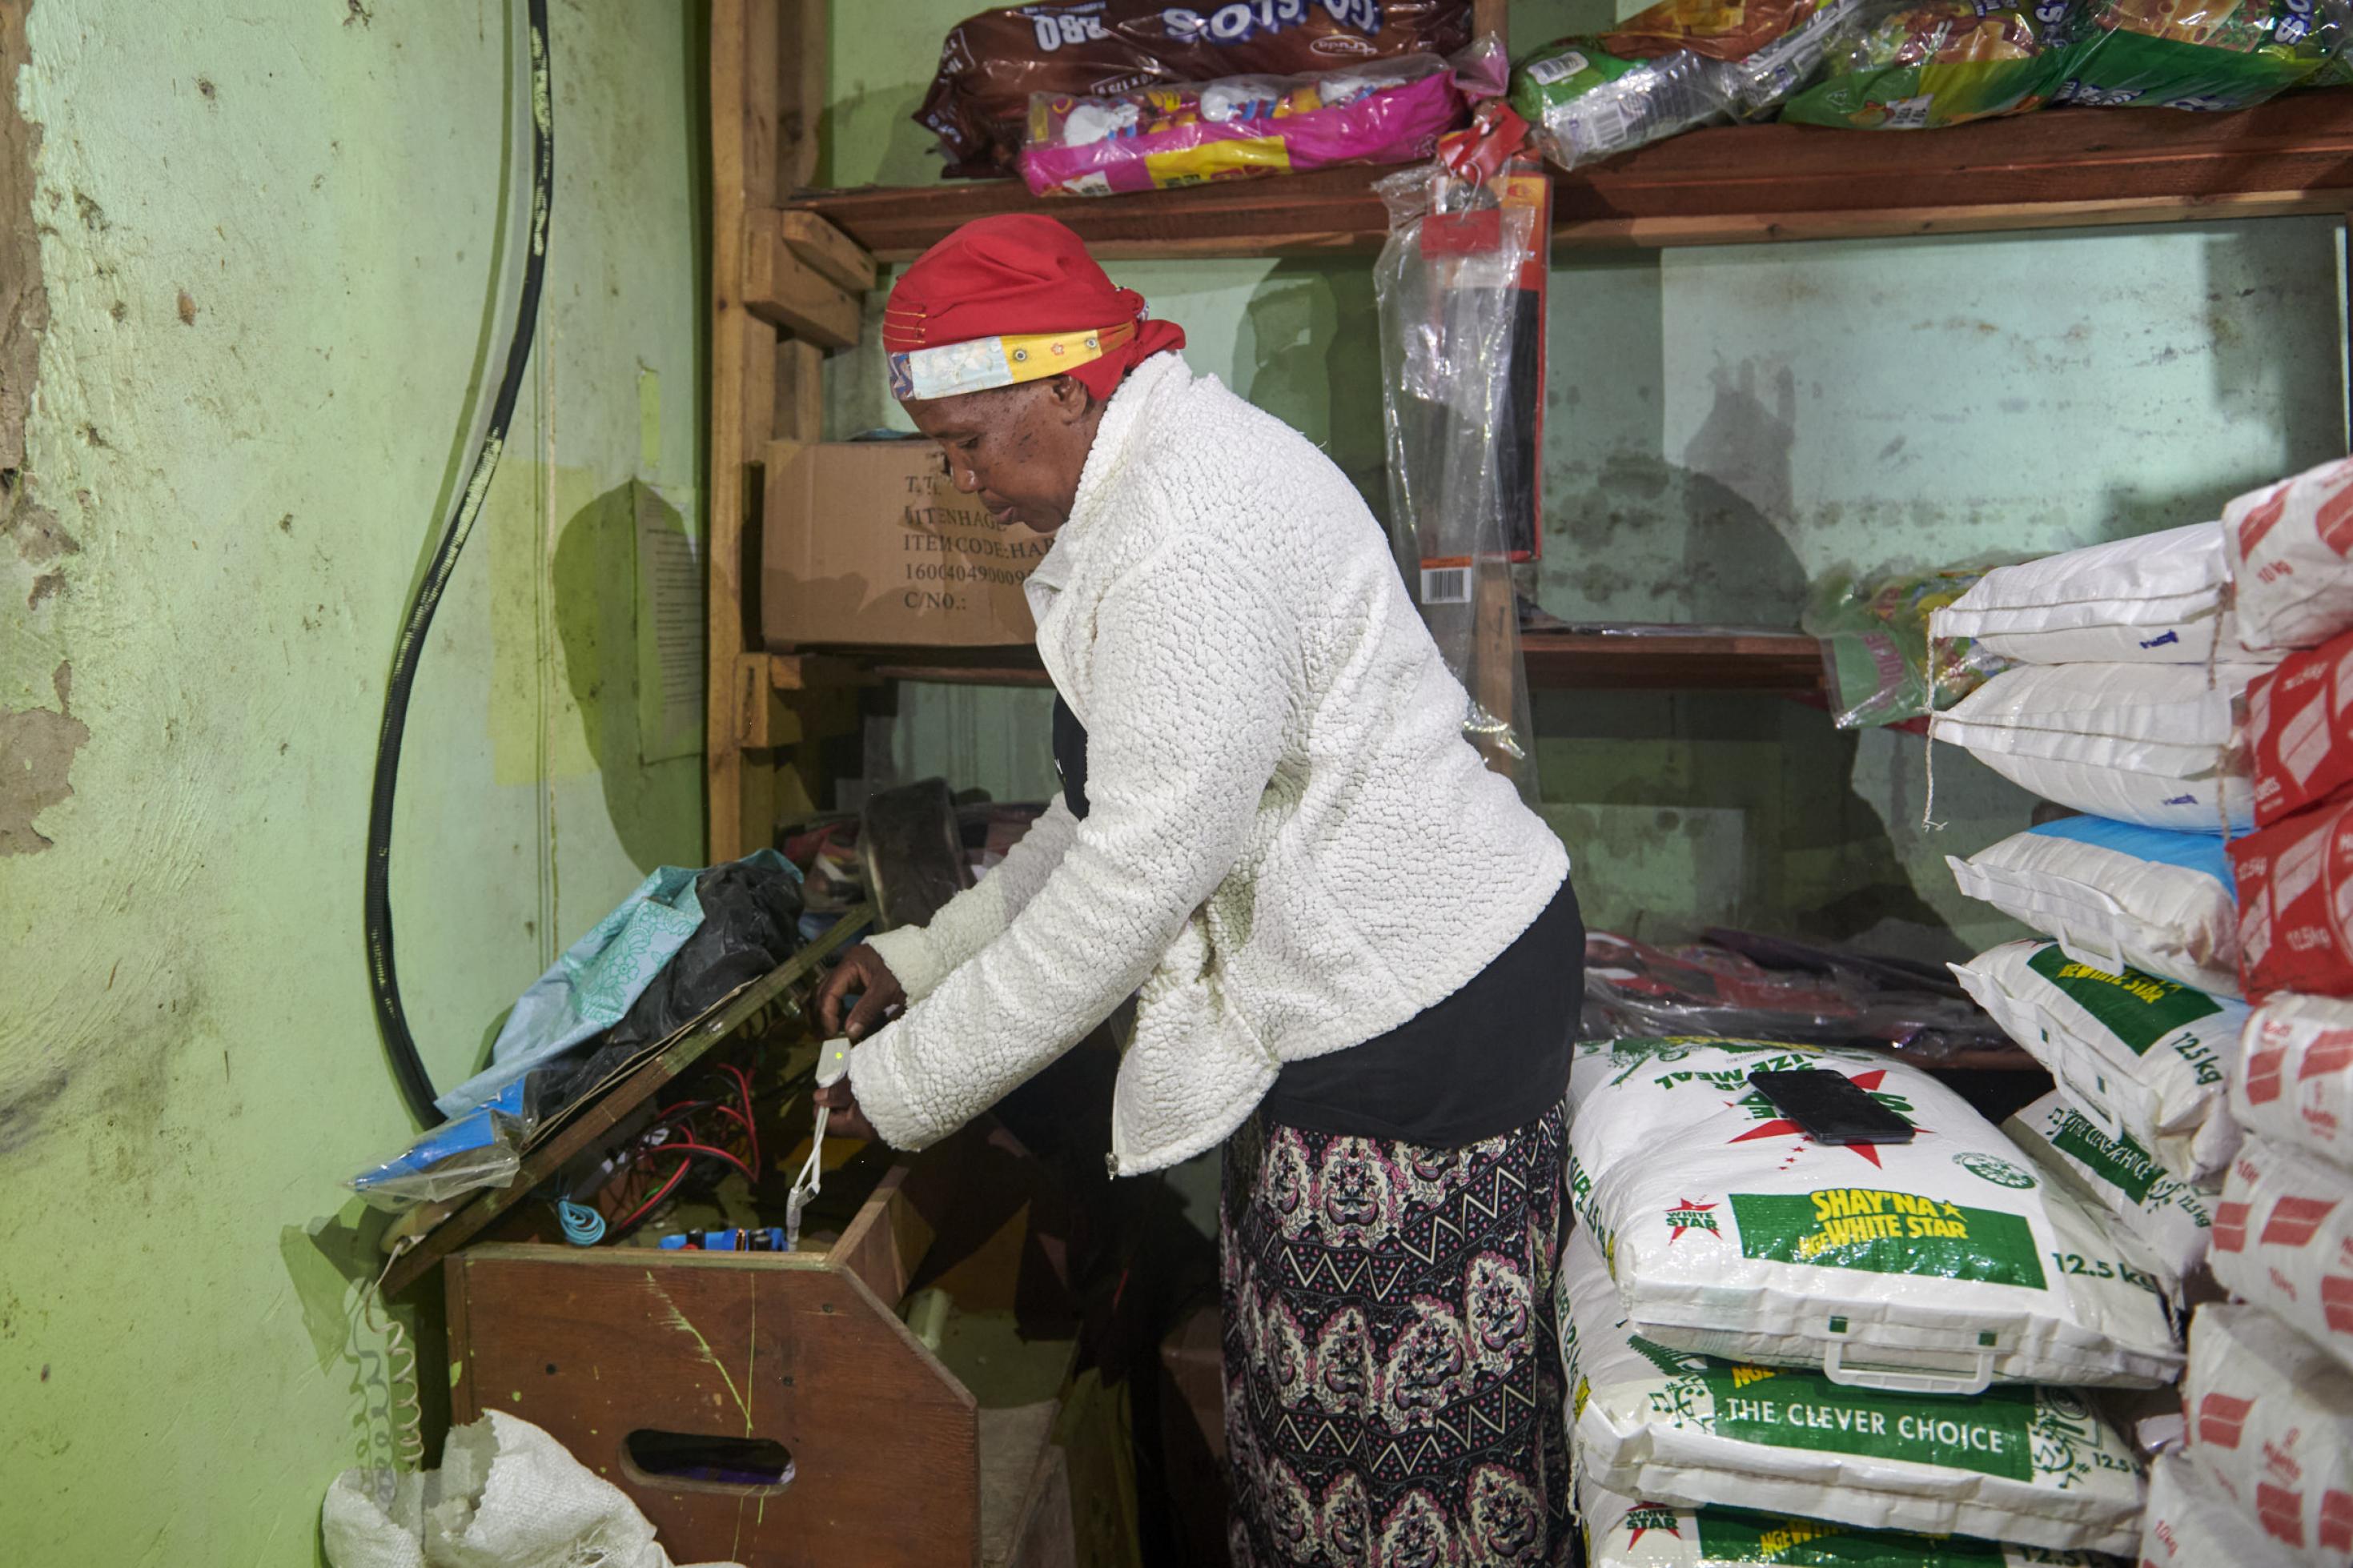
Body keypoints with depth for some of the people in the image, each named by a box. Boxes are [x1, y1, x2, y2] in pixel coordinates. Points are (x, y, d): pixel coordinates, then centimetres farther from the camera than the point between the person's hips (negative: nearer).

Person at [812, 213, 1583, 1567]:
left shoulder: (1192, 535, -22)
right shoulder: (1159, 475, 12)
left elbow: (1143, 871, -22)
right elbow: (1116, 802, 15)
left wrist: (911, 1084, -11)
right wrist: (927, 956, 11)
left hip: (1418, 1005, -10)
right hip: (1368, 981, 10)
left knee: (1394, 1422, 6)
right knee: (1302, 1396, 20)